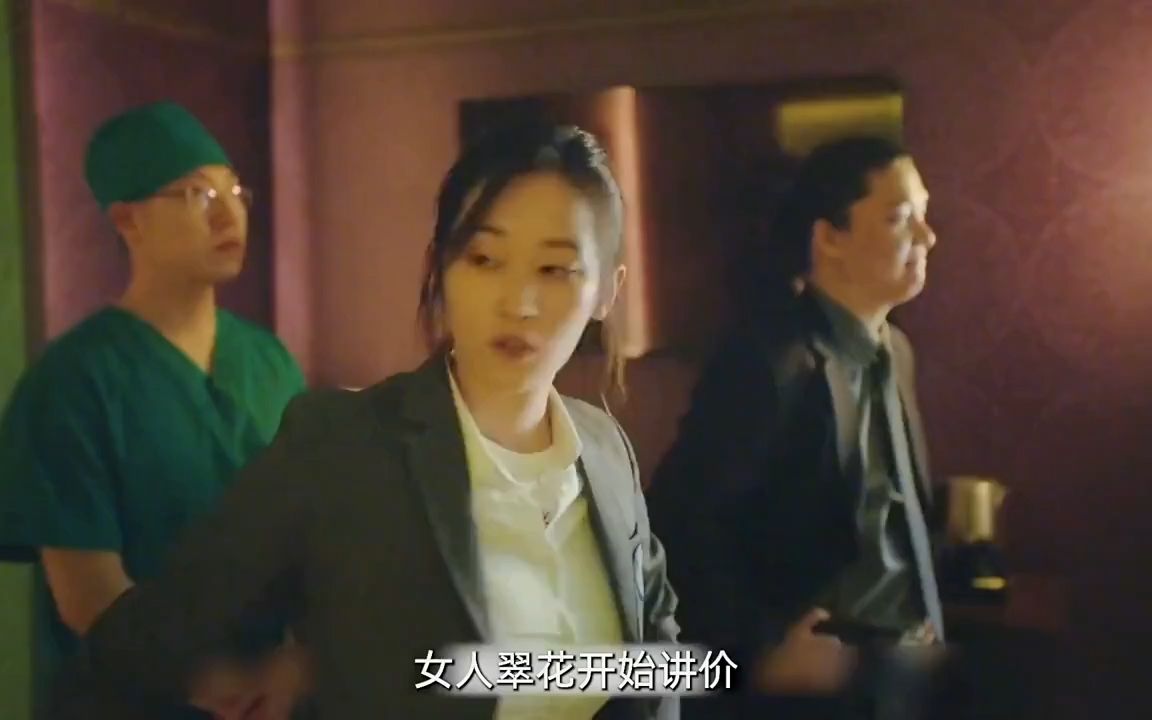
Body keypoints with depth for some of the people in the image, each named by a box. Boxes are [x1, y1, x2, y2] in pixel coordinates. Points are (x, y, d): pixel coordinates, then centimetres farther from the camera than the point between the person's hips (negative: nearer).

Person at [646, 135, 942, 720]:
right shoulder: (773, 362, -18)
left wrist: (923, 622, 5)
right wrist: (758, 655, -17)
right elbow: (681, 521, -22)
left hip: (904, 667, 8)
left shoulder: (894, 352, 7)